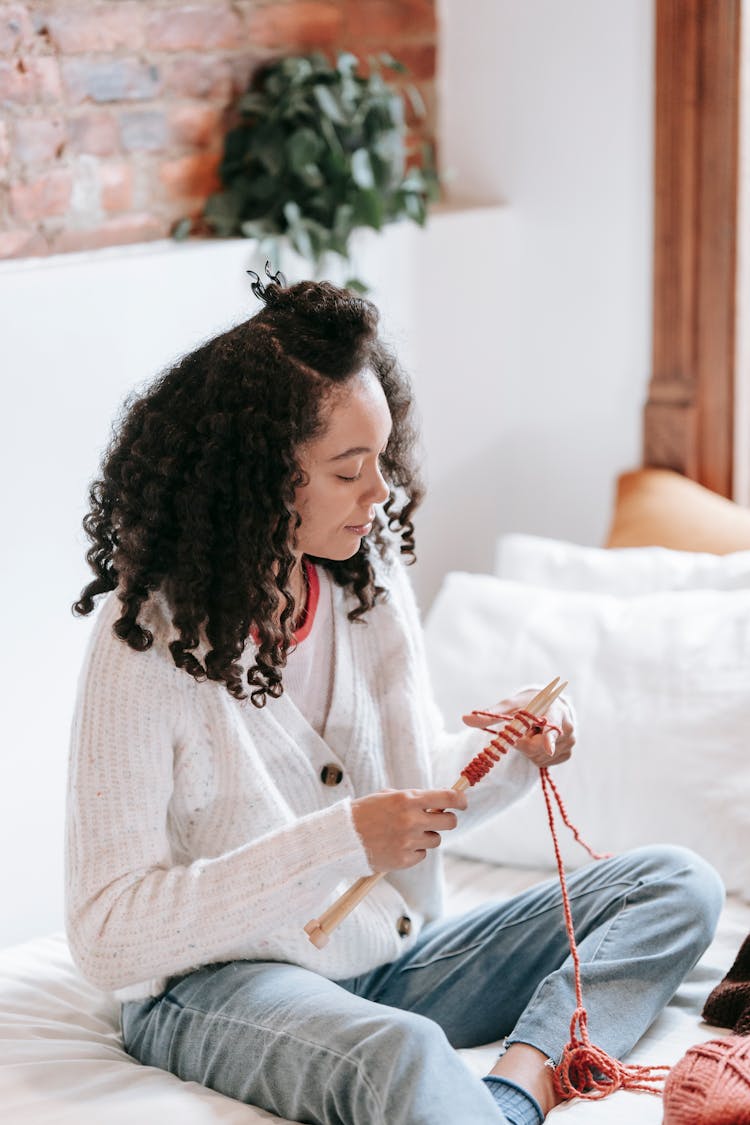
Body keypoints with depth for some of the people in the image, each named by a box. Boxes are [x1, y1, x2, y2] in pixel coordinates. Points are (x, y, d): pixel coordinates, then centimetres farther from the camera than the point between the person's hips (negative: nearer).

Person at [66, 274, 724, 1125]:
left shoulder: (369, 575, 2)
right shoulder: (150, 640, -17)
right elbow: (105, 933, -20)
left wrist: (504, 756, -9)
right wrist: (343, 840, -26)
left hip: (390, 959, 8)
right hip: (220, 989, -8)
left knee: (676, 885, -6)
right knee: (401, 1054, -42)